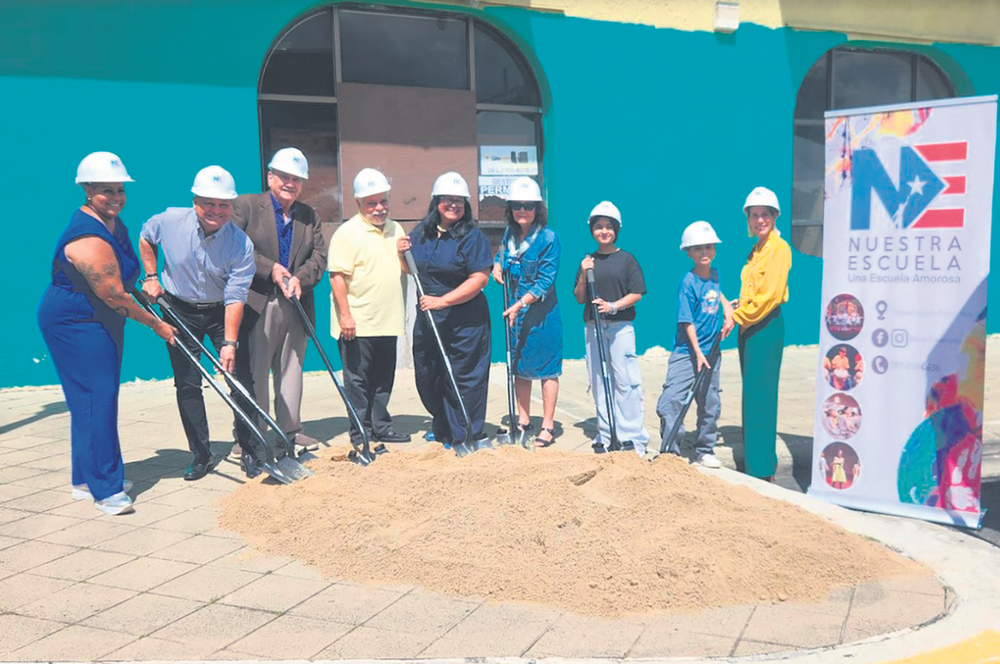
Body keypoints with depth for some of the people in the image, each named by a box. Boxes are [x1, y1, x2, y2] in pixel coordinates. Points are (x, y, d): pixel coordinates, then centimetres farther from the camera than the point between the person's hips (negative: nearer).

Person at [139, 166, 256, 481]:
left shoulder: (241, 244, -21)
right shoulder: (169, 221, -16)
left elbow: (235, 297, -23)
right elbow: (145, 239, 9)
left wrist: (229, 342, -28)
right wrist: (151, 277, 3)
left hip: (221, 313, -1)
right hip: (179, 310, 1)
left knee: (242, 378, -5)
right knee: (187, 385, 3)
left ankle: (249, 448, 11)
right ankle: (201, 455, 14)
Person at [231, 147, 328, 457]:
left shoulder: (310, 216, 14)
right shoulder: (245, 205, 1)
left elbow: (320, 256, 7)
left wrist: (300, 278, -12)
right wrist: (270, 269, -16)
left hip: (296, 306, 5)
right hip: (257, 304, -4)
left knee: (291, 369, 12)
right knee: (254, 371, 0)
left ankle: (290, 429, 21)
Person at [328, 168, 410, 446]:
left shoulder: (395, 230, 13)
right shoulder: (347, 232, -9)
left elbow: (406, 270, 25)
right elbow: (337, 275, -14)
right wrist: (345, 315, -18)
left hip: (387, 321, 6)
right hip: (357, 324, -6)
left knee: (384, 380, 14)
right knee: (358, 380, 2)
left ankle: (381, 427, 26)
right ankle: (360, 433, 12)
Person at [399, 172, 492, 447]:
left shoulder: (473, 236, -9)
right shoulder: (420, 234, 8)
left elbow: (479, 279, -18)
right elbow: (410, 270, 21)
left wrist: (443, 301, -23)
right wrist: (403, 254, -2)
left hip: (465, 322, -6)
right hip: (427, 320, 6)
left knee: (462, 379, 0)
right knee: (427, 378, 15)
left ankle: (463, 437, 15)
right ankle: (441, 429, 37)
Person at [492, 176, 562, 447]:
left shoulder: (548, 238, -13)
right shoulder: (509, 234, 6)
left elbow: (545, 281, -16)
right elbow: (501, 252, 29)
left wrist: (521, 303, -23)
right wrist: (497, 265, 7)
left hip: (542, 313, -6)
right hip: (514, 312, 7)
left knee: (546, 368, 2)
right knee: (519, 367, 13)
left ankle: (548, 427, 11)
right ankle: (523, 421, 26)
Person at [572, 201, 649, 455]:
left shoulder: (626, 259, 1)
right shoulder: (588, 261, 10)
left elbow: (637, 294, -3)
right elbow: (579, 298, 9)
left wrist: (614, 306, -17)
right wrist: (583, 275, -6)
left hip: (620, 327, -4)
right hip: (592, 327, 4)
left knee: (625, 381, -7)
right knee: (599, 382, 7)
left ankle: (633, 437, -1)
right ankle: (605, 435, 16)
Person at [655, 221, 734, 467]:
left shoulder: (714, 274, 6)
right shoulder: (688, 282, -12)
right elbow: (687, 322, -15)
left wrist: (727, 307, 13)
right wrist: (698, 353, -20)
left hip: (711, 351, 6)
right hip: (686, 352, -6)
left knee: (710, 405, 12)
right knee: (669, 401, -14)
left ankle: (705, 451, 25)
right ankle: (671, 452, -3)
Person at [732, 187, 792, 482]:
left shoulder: (779, 248, -10)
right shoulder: (756, 249, 17)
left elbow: (769, 294, -18)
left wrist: (737, 316, -14)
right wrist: (737, 310, 6)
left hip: (766, 327, -9)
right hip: (749, 327, 9)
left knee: (759, 396, -7)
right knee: (752, 396, 12)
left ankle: (763, 470, -1)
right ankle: (764, 461, 22)